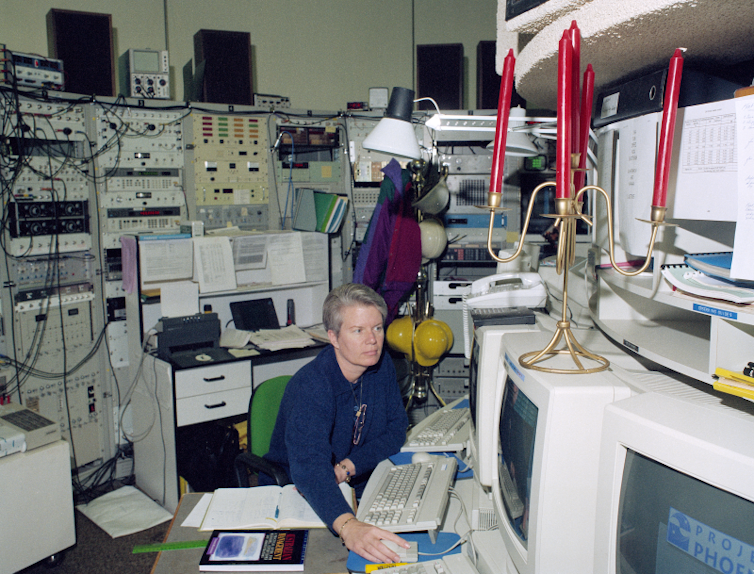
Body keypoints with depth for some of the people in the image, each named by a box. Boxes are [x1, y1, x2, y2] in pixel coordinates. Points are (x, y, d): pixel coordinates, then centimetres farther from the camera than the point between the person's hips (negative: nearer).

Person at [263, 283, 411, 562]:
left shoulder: (382, 366, -4)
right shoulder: (309, 387, -26)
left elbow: (396, 429, -1)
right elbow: (308, 466, -40)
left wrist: (345, 469, -18)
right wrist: (348, 526, -58)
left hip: (357, 487, 6)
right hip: (294, 495, -6)